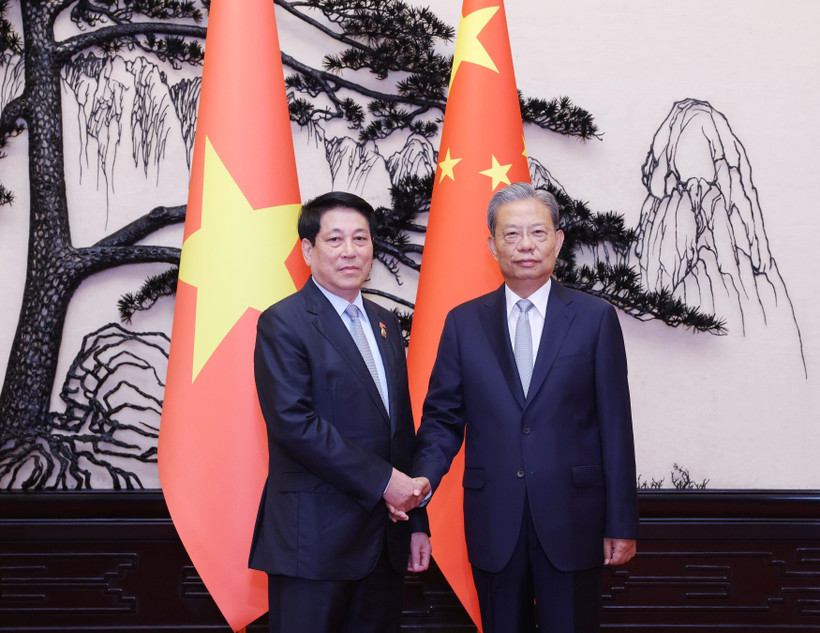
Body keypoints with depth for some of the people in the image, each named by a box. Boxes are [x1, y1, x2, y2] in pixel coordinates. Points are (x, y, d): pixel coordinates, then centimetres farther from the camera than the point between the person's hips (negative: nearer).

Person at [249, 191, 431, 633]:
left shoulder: (385, 323, 15)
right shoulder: (282, 323, -8)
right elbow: (292, 422, -19)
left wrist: (417, 520, 14)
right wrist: (381, 479, -18)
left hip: (386, 540, 7)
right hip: (314, 538, -7)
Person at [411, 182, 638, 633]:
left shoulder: (595, 318, 0)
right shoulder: (463, 323, 5)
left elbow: (615, 427, -1)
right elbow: (442, 417, 5)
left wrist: (621, 525, -2)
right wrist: (422, 479, -14)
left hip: (571, 520, -1)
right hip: (493, 524, 2)